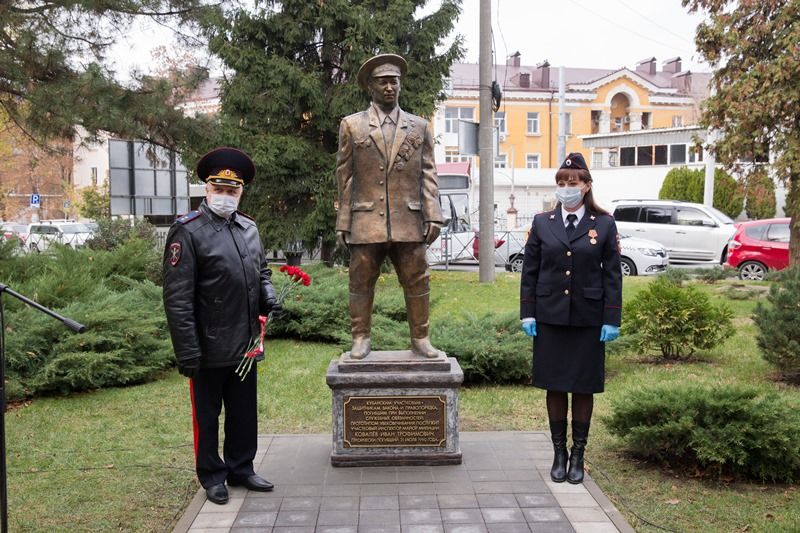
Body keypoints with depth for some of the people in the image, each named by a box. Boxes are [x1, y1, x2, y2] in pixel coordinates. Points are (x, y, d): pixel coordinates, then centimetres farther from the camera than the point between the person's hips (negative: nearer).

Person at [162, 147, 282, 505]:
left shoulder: (249, 228, 8)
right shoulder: (187, 232, -12)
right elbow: (177, 298, -15)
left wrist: (268, 295, 1)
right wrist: (187, 352, -17)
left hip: (246, 344, 6)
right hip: (210, 348, -6)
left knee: (244, 411, 18)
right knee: (207, 414, 10)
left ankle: (241, 468, 34)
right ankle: (212, 476, 26)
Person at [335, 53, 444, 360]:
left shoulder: (420, 127, 14)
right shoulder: (352, 126, 9)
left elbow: (428, 175, 9)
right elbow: (344, 178, 7)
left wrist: (433, 216, -2)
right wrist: (343, 224, 2)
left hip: (408, 222, 1)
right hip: (365, 222, -1)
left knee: (417, 283, 4)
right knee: (361, 283, 4)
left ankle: (420, 338, 16)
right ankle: (361, 339, 15)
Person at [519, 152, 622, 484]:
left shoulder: (604, 225, 1)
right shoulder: (542, 223, 5)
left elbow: (612, 275, 1)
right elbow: (529, 271, 6)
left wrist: (612, 320, -4)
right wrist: (527, 314, 0)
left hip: (587, 319, -1)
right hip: (550, 317, 1)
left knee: (584, 387, 6)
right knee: (555, 386, 7)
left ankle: (578, 455, 20)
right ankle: (559, 454, 19)